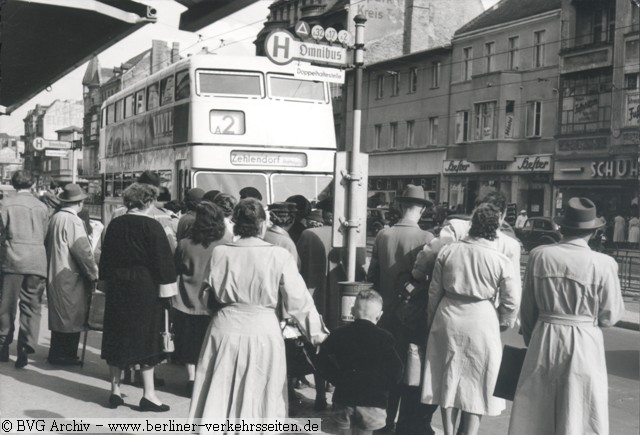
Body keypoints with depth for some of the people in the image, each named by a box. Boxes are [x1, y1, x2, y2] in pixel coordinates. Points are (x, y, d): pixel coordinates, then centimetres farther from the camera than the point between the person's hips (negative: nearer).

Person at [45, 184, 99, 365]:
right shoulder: (73, 221, -18)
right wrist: (94, 273, -10)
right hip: (70, 276, -9)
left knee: (59, 314, 16)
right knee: (71, 316, 0)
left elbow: (48, 244, 15)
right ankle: (66, 355, 6)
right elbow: (82, 251, -20)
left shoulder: (55, 218, 7)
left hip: (55, 274, 9)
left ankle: (56, 353, 25)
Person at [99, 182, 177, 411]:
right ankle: (148, 394, 4)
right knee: (146, 338, 2)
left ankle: (115, 391, 17)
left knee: (117, 339, 12)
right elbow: (163, 261, -13)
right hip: (145, 289, -5)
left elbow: (105, 259, 12)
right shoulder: (152, 226, -12)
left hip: (117, 288, 5)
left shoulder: (114, 225, 5)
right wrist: (166, 292, -8)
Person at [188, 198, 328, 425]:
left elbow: (212, 290, 6)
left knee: (218, 396, 13)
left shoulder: (220, 253, -5)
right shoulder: (279, 255, -11)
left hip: (227, 329, 2)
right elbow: (298, 299, -7)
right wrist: (316, 331, 3)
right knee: (260, 397, 13)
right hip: (263, 330, -1)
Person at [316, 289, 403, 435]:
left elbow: (323, 360, -2)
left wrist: (338, 379, 6)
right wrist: (381, 387, 2)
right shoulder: (384, 338, -6)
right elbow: (395, 370, -10)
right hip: (373, 401, -2)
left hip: (343, 397, 2)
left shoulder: (339, 334, 2)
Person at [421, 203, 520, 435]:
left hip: (448, 318, 3)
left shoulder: (448, 251, -4)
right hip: (482, 321, -2)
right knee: (476, 383, 12)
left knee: (448, 380, 16)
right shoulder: (501, 261, -11)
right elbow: (511, 302, -5)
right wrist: (500, 324, 13)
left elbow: (434, 291, 2)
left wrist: (431, 320, 15)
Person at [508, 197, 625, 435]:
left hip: (545, 340, 2)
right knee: (580, 415, 11)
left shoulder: (539, 256, -6)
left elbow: (527, 308, 3)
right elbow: (609, 316, -5)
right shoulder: (603, 264, -13)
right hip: (584, 344, -2)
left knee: (536, 413, 15)